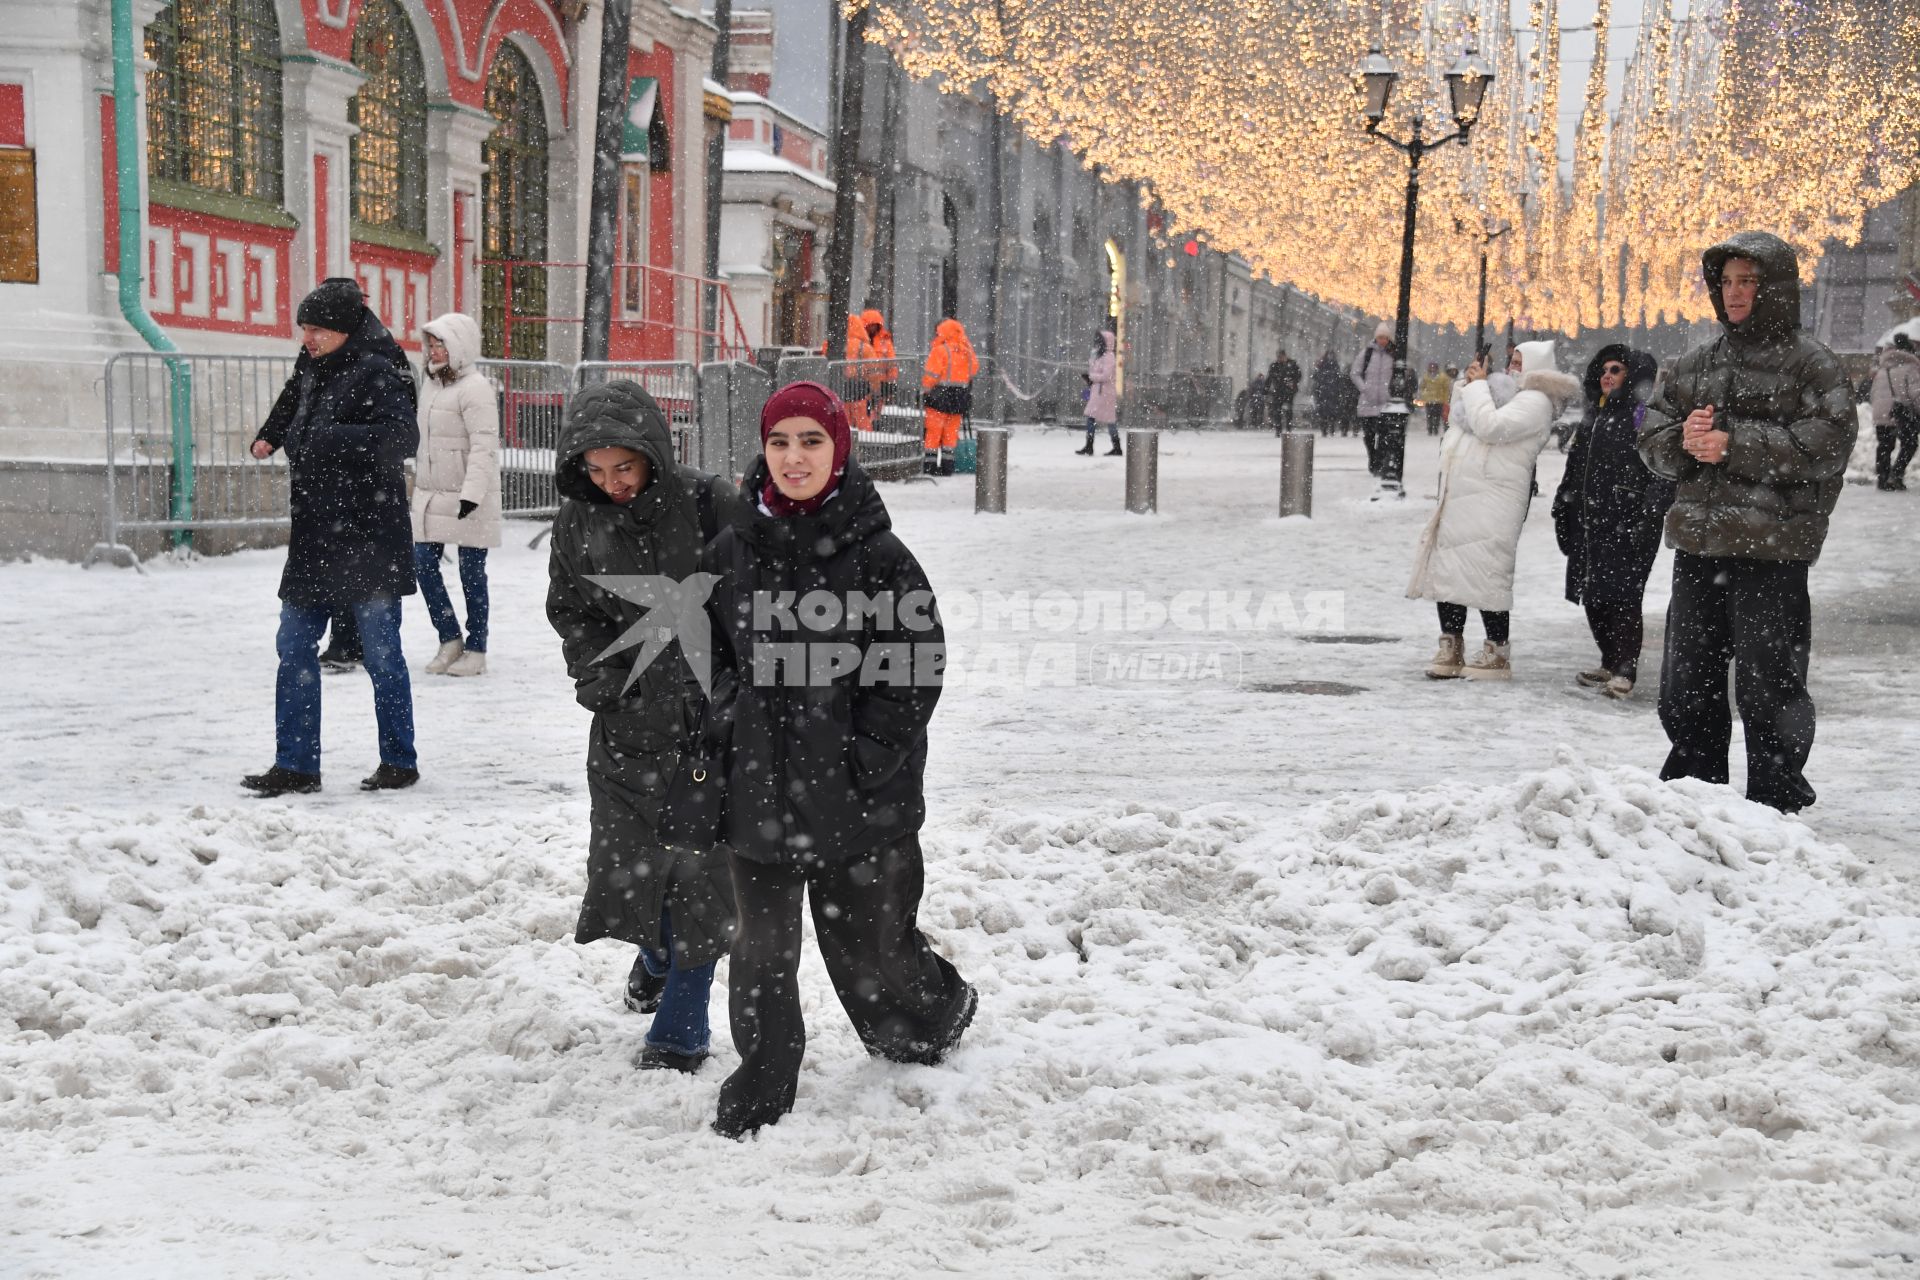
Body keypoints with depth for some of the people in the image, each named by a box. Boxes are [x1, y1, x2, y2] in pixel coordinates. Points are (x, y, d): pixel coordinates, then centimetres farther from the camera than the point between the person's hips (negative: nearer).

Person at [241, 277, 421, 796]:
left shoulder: (377, 374, -11)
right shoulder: (315, 371, 13)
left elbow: (401, 436, -26)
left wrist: (325, 438, -26)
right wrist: (271, 435, 12)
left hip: (368, 539, -8)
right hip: (315, 539, 8)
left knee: (381, 652, 2)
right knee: (294, 649, 7)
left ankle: (399, 762, 15)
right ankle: (295, 765, 13)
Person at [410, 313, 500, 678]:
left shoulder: (474, 388, -13)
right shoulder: (432, 384, 14)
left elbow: (485, 445, -19)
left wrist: (472, 493, -25)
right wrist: (419, 480, 22)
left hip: (468, 499, -8)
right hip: (431, 494, 8)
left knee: (471, 572, 0)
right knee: (423, 565, 5)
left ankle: (475, 651, 9)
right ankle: (450, 640, 18)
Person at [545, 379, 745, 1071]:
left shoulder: (708, 505, -14)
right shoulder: (578, 519, -1)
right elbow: (569, 611, 12)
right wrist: (603, 674, -3)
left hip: (707, 715, -4)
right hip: (627, 722, 4)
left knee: (699, 864, -2)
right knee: (625, 859, 11)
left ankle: (680, 1027, 11)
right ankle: (655, 956, 44)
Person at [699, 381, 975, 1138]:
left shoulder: (879, 556, -8)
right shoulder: (733, 553, 3)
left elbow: (918, 667, -7)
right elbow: (709, 654, 14)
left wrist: (870, 758, -12)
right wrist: (722, 732, 3)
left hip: (858, 792, -3)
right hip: (759, 784, 3)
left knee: (867, 943, 9)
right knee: (762, 943, 7)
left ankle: (937, 1014, 40)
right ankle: (764, 1080, 24)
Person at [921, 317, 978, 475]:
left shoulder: (940, 350, -12)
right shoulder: (968, 351, 5)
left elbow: (930, 375, -13)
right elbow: (974, 371, 13)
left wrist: (924, 392, -3)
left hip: (940, 396, -5)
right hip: (961, 396, 5)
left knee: (933, 431, 2)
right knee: (951, 432, 11)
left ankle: (930, 466, 2)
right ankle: (947, 466, 12)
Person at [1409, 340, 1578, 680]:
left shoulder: (1535, 402, -7)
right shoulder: (1512, 394, 25)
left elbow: (1490, 426, -20)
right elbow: (1463, 420, 30)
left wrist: (1478, 385, -7)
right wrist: (1469, 385, 16)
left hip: (1491, 504, -10)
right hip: (1460, 498, 10)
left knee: (1486, 575, -10)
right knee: (1446, 570, 9)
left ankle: (1497, 654, -2)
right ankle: (1451, 649, 16)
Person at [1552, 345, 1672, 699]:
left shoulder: (1644, 413, -6)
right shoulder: (1595, 415, 20)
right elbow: (1576, 464, 27)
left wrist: (1647, 517, -21)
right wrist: (1563, 507, 23)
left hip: (1626, 521, -8)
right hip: (1590, 520, 8)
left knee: (1621, 595, -9)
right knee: (1592, 595, 10)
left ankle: (1625, 670, -4)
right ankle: (1610, 664, 22)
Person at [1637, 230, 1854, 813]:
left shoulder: (1811, 364, -2)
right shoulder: (1694, 365, 16)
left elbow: (1827, 443, -14)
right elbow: (1651, 437, 15)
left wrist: (1735, 446, -17)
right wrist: (1682, 439, -8)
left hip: (1772, 549, -6)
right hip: (1697, 545, 6)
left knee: (1768, 684, -4)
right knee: (1687, 679, 13)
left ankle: (1777, 801, 7)